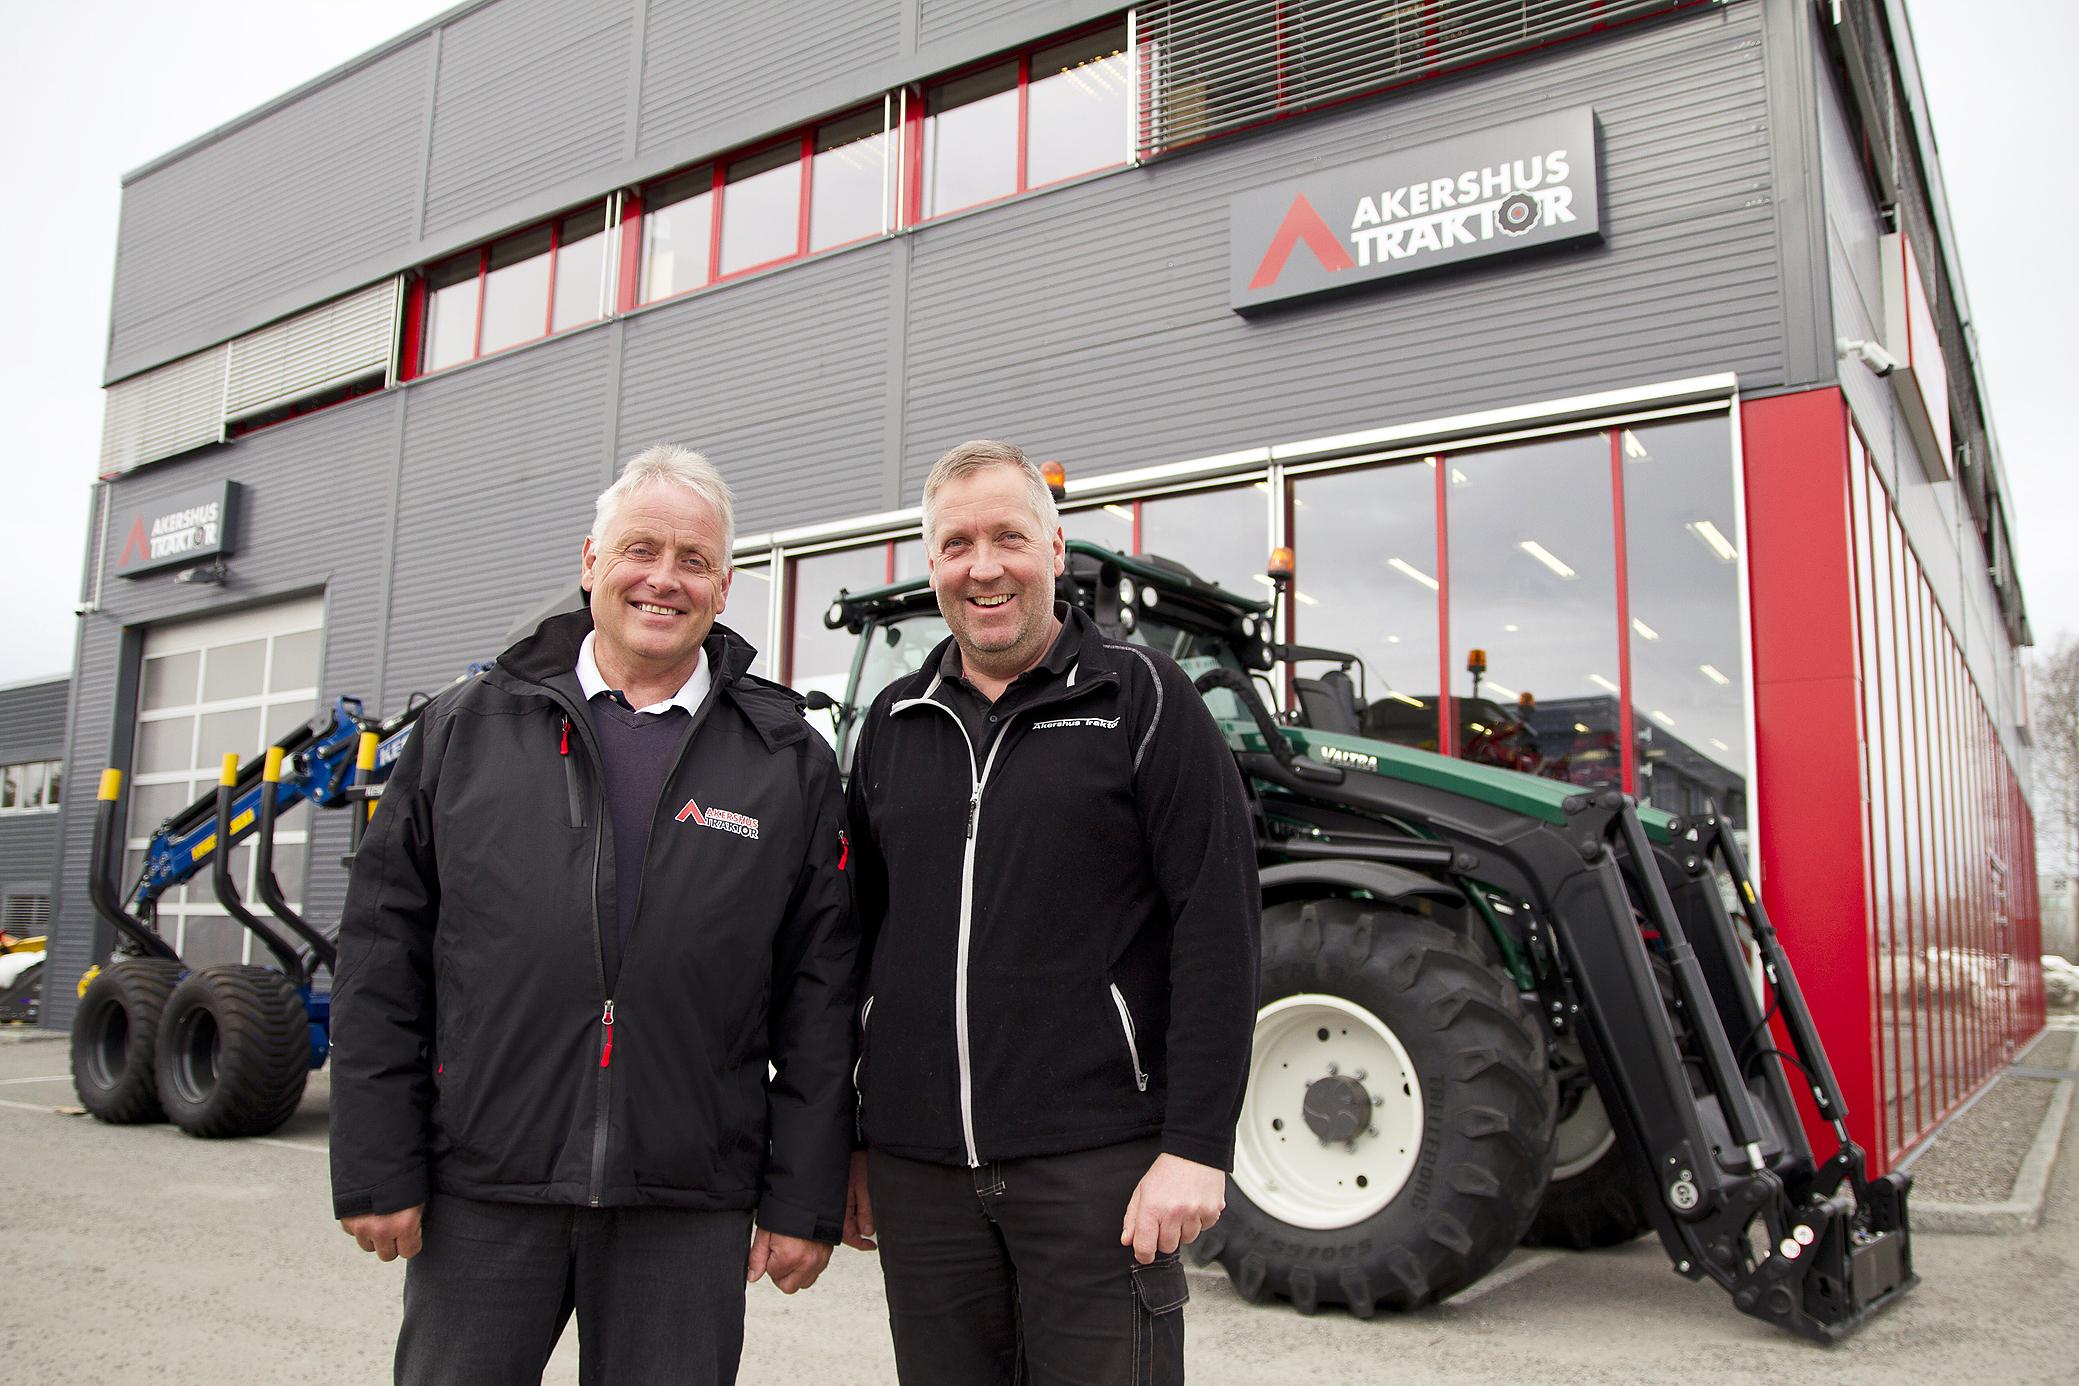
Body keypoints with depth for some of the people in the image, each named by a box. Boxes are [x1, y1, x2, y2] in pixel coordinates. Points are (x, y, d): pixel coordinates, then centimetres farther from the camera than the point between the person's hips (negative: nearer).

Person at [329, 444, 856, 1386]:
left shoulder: (790, 761, 3)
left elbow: (819, 997, 2)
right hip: (480, 1193, 1)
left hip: (687, 1211, 0)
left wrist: (804, 1199, -1)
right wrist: (376, 1168, 0)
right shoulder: (466, 729, 5)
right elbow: (382, 959, 4)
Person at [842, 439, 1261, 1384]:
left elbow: (1219, 924, -8)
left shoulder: (1141, 696, -2)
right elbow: (856, 935, 15)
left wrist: (1197, 1147, -14)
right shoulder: (893, 723, 11)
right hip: (917, 1168, 4)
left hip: (1098, 1161, -4)